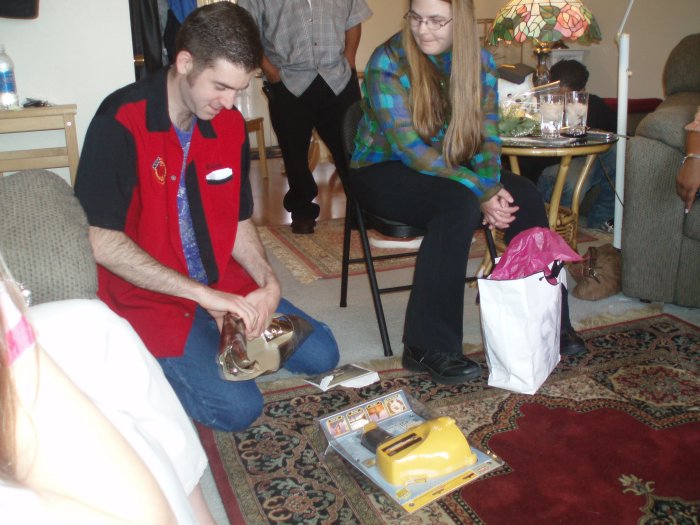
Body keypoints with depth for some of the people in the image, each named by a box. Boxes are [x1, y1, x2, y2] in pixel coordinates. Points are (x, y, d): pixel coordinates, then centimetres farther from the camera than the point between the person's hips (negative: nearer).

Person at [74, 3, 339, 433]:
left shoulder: (230, 124, 2)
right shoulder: (120, 123, -19)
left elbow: (238, 222, 9)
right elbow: (101, 242, -24)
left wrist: (268, 281, -10)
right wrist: (203, 294, -27)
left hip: (223, 287, 7)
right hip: (151, 298, -6)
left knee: (320, 355, 3)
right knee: (238, 408, -20)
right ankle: (160, 360, 5)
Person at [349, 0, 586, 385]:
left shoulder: (480, 61, 0)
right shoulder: (387, 62, -17)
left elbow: (486, 133, -1)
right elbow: (409, 147, -24)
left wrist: (491, 183, -22)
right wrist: (480, 192, -28)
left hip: (446, 169, 5)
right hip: (383, 170, -5)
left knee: (523, 195, -19)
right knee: (460, 204, -34)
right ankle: (427, 347, -28)